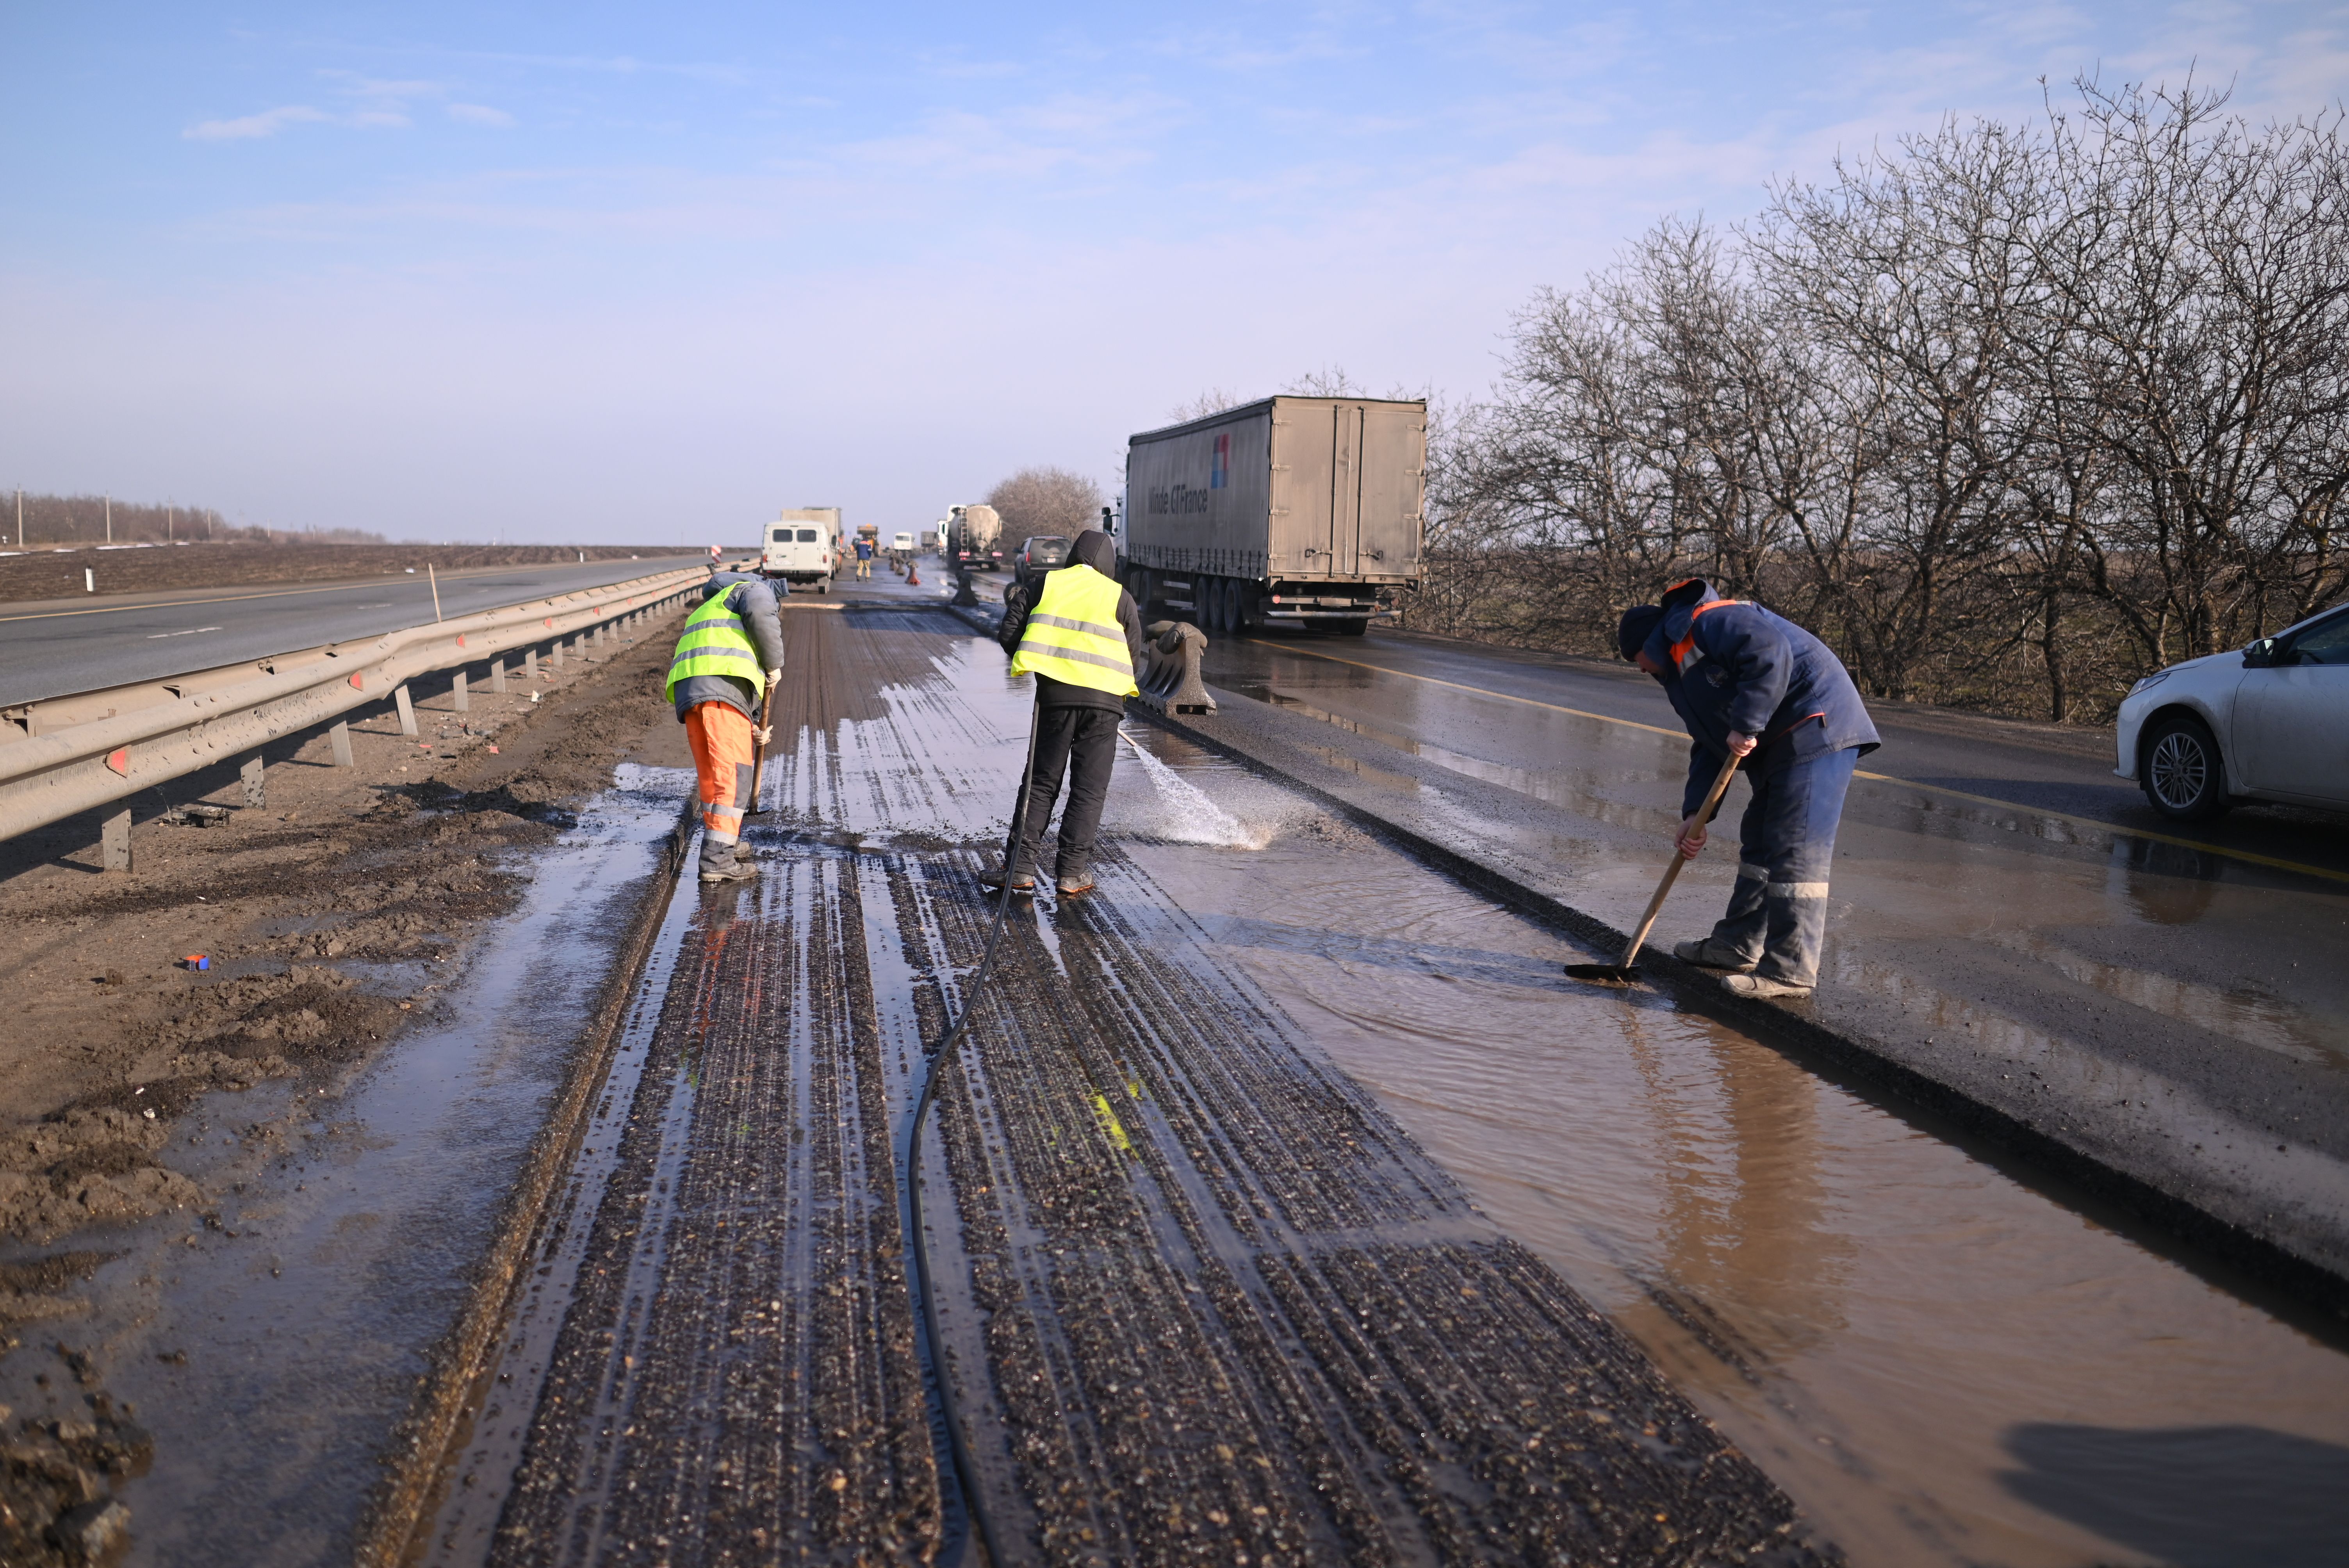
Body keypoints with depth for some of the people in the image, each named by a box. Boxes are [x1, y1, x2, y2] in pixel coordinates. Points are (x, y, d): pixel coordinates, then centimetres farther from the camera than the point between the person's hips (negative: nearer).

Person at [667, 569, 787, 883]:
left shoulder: (704, 614, 42)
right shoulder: (755, 590, 19)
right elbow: (761, 617, -8)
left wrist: (752, 727, 26)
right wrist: (775, 664, 3)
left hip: (688, 692, 8)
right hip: (725, 684, -8)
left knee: (712, 776, 20)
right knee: (735, 774, -7)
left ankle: (726, 847, 33)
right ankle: (717, 861, -13)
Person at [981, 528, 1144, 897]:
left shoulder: (1047, 585, 9)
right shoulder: (1119, 597, 7)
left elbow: (1010, 635, 5)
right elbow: (1134, 658, 8)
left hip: (1054, 695, 1)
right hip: (1104, 700, -1)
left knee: (1040, 782, 10)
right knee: (1089, 790, 6)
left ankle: (1020, 868, 6)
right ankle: (1071, 873, 5)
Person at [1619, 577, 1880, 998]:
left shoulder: (1708, 622, -9)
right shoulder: (1683, 666, 23)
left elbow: (1771, 653, -26)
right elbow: (1709, 747, 19)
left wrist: (1746, 725, -23)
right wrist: (1695, 813, 8)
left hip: (1816, 727, -12)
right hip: (1781, 746, 12)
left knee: (1797, 853, -12)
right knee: (1759, 845, 18)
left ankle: (1791, 971, -10)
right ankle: (1738, 947, 29)